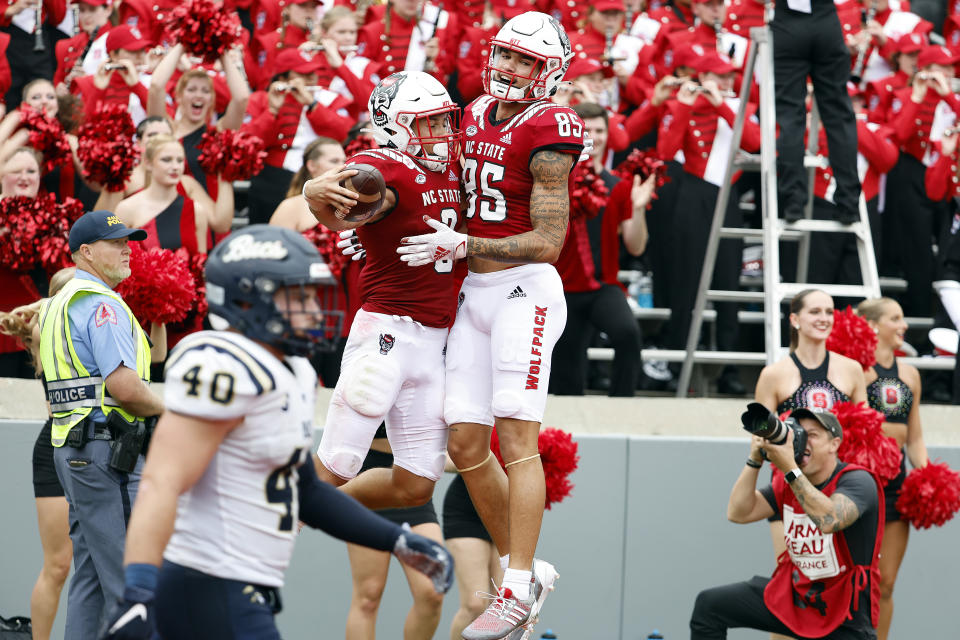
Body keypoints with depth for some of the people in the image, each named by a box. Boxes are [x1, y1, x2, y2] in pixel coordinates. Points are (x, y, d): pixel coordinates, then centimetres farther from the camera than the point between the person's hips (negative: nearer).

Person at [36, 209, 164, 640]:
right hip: (105, 447, -10)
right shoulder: (102, 305, -13)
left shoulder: (60, 303, 20)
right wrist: (166, 408, -4)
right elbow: (124, 387, -22)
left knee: (90, 572, 11)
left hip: (71, 448, 10)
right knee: (127, 572, -10)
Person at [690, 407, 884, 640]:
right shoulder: (787, 483, 5)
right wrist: (755, 461, -14)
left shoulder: (857, 481, -16)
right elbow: (738, 513, -4)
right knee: (710, 604, -2)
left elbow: (828, 521, -36)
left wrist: (789, 468, -36)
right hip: (792, 595, 6)